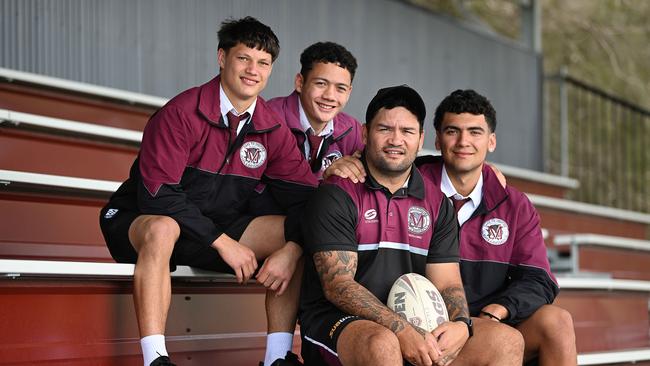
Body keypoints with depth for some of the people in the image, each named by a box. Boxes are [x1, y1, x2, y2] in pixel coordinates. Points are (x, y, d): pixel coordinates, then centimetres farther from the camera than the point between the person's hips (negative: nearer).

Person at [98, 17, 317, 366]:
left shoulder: (272, 129, 0)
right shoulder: (181, 113, -17)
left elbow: (304, 197, -2)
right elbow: (158, 195, -24)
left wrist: (291, 249, -24)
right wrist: (223, 243, -24)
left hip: (219, 228, 6)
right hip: (140, 222, -5)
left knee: (292, 235, -14)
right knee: (162, 228, -39)